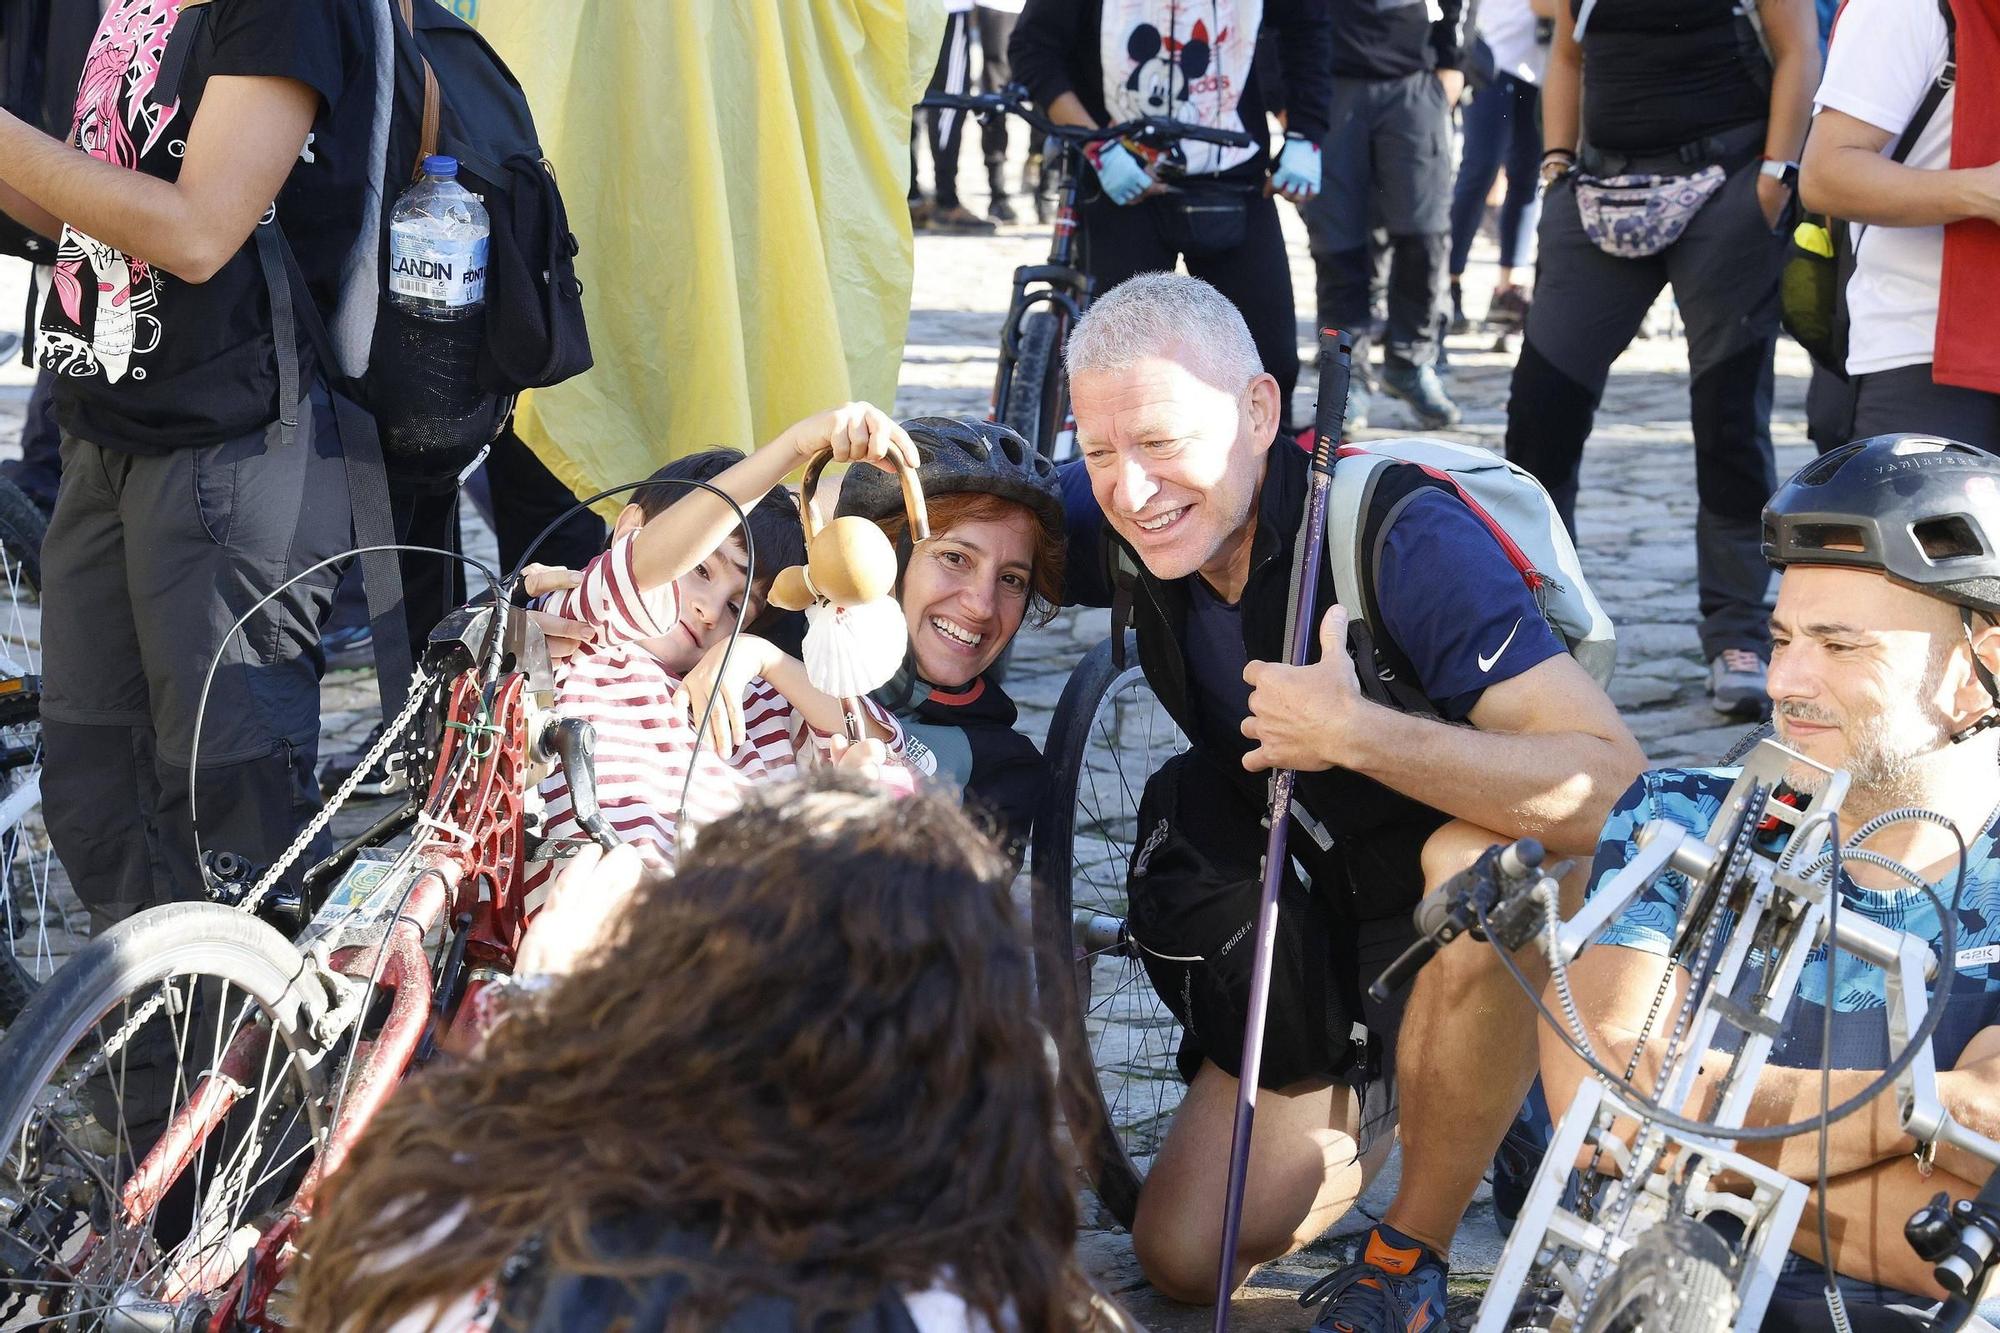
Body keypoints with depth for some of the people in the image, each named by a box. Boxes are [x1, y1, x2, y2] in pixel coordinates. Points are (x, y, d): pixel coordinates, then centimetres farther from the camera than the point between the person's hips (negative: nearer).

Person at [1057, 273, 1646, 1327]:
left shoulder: (1405, 539, -31)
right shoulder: (1121, 526, -14)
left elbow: (1614, 786, -40)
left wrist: (1358, 734, -46)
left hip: (1473, 929, -5)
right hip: (1309, 936, 5)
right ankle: (1384, 1100, 28)